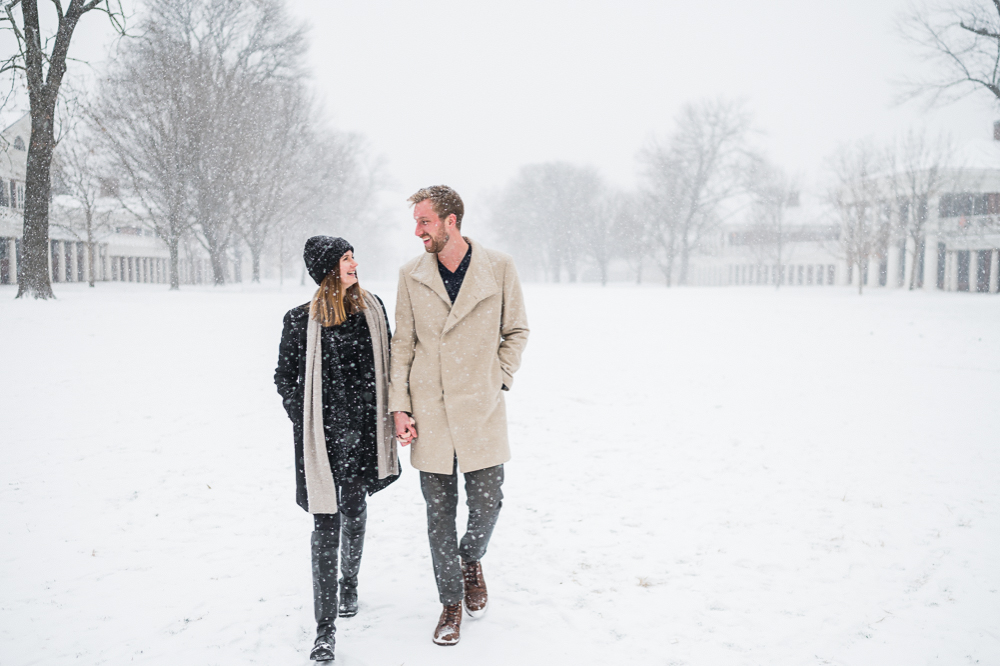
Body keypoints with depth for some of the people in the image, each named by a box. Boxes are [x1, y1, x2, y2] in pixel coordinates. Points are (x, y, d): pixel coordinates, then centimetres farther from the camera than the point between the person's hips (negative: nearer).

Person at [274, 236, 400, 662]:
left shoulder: (372, 308, 4)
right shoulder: (301, 320, -5)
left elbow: (385, 367, 10)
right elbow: (284, 378, 3)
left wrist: (389, 417, 4)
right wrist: (305, 422, -5)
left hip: (362, 432, 3)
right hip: (322, 435, -3)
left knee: (354, 513, 15)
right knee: (326, 525, -3)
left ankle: (350, 583, 42)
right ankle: (325, 627, 3)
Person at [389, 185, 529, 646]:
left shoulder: (499, 268, -4)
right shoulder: (412, 275, 1)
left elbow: (516, 331, 8)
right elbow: (402, 345, 5)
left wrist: (499, 378, 0)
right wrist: (399, 406, 0)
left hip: (481, 409, -1)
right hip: (429, 413, 1)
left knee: (487, 503, 4)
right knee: (440, 513, 9)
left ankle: (471, 560, 38)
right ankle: (451, 602, 26)